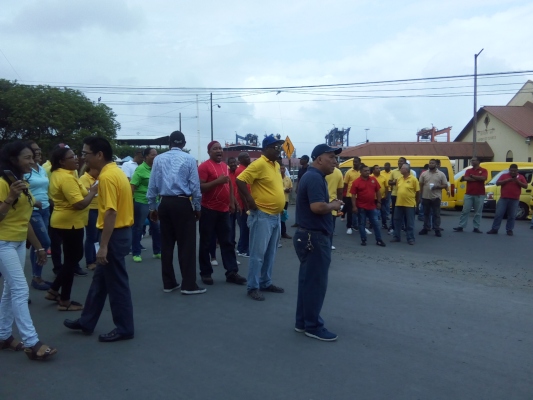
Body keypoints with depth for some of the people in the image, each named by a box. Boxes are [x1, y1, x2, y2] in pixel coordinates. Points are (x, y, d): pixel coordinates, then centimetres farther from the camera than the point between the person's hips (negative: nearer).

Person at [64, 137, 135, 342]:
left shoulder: (107, 176, -19)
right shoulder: (114, 171, 12)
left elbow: (111, 213, -25)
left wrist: (103, 246, -24)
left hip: (114, 234, -10)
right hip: (120, 231, 10)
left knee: (116, 283, 2)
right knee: (100, 280, 18)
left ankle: (124, 328, 14)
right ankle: (86, 322, 30)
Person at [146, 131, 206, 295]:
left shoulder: (159, 159, 5)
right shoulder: (189, 159, -4)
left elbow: (152, 185, 6)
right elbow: (195, 185, -5)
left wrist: (152, 207, 14)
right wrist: (197, 207, 4)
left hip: (165, 204, 4)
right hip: (183, 204, -4)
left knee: (166, 244, 9)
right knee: (186, 245, 1)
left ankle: (168, 283, 17)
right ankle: (188, 285, 3)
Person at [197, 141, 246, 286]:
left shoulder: (225, 166, 13)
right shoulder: (204, 166, -10)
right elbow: (200, 187, -18)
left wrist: (232, 202, 16)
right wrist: (218, 181, -24)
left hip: (224, 209, 7)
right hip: (208, 210, -7)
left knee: (227, 242, 8)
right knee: (206, 243, 3)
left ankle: (232, 272, 11)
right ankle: (205, 273, 13)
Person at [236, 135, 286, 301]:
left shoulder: (276, 165, 13)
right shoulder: (259, 164, -15)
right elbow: (240, 180, -20)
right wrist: (250, 200, -18)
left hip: (276, 215, 9)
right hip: (262, 216, -9)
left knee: (270, 253, 15)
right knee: (258, 253, -4)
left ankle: (266, 283, 26)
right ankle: (253, 287, 5)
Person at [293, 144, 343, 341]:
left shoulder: (313, 176, 15)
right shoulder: (315, 178, -18)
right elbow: (317, 207, -31)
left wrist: (330, 205, 6)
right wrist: (334, 206, -13)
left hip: (309, 235, 11)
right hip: (314, 237, -11)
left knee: (308, 280, 15)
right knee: (316, 282, -1)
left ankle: (303, 322, 24)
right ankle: (313, 326, 9)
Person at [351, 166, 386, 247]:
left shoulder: (373, 179, 3)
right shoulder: (356, 182, -8)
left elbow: (378, 191, 9)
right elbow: (353, 195, -8)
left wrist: (379, 202, 5)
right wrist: (354, 206, -12)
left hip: (372, 206, 3)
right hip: (361, 207, -3)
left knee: (376, 223, 7)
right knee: (362, 224, 6)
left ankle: (379, 240, 16)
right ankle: (363, 240, 16)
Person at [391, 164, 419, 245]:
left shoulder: (413, 179, -9)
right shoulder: (399, 179, 7)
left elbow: (418, 192, -4)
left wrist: (417, 202, 1)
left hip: (409, 204, -5)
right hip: (399, 204, 6)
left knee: (410, 223, 3)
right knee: (397, 221, 11)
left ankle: (410, 238, 10)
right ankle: (396, 237, 21)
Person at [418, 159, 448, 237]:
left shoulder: (441, 174, 1)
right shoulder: (424, 174, 5)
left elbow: (445, 185, 2)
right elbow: (420, 185, 9)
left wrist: (437, 187, -15)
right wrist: (420, 195, 2)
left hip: (436, 197, -2)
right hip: (425, 197, 2)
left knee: (436, 214, 1)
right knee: (426, 214, 11)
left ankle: (437, 230, 6)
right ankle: (426, 228, 18)